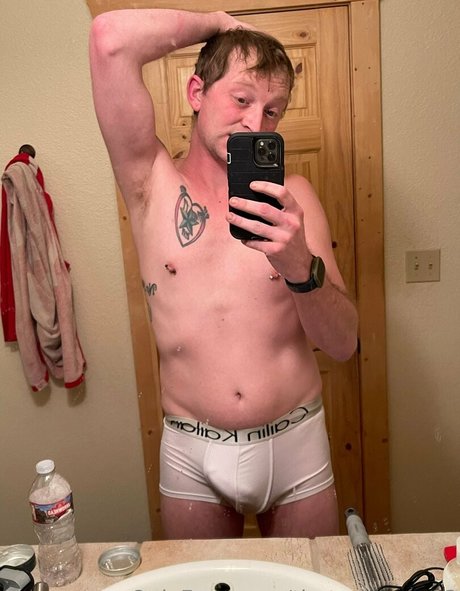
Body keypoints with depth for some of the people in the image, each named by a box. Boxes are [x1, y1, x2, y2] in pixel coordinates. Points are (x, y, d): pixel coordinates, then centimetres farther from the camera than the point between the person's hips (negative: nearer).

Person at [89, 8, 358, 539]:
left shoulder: (291, 196, -3)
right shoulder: (151, 183, -5)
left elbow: (343, 345, -9)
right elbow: (111, 37, -18)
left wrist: (300, 266, -28)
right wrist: (218, 24, -4)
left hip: (295, 444, 2)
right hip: (191, 454, -1)